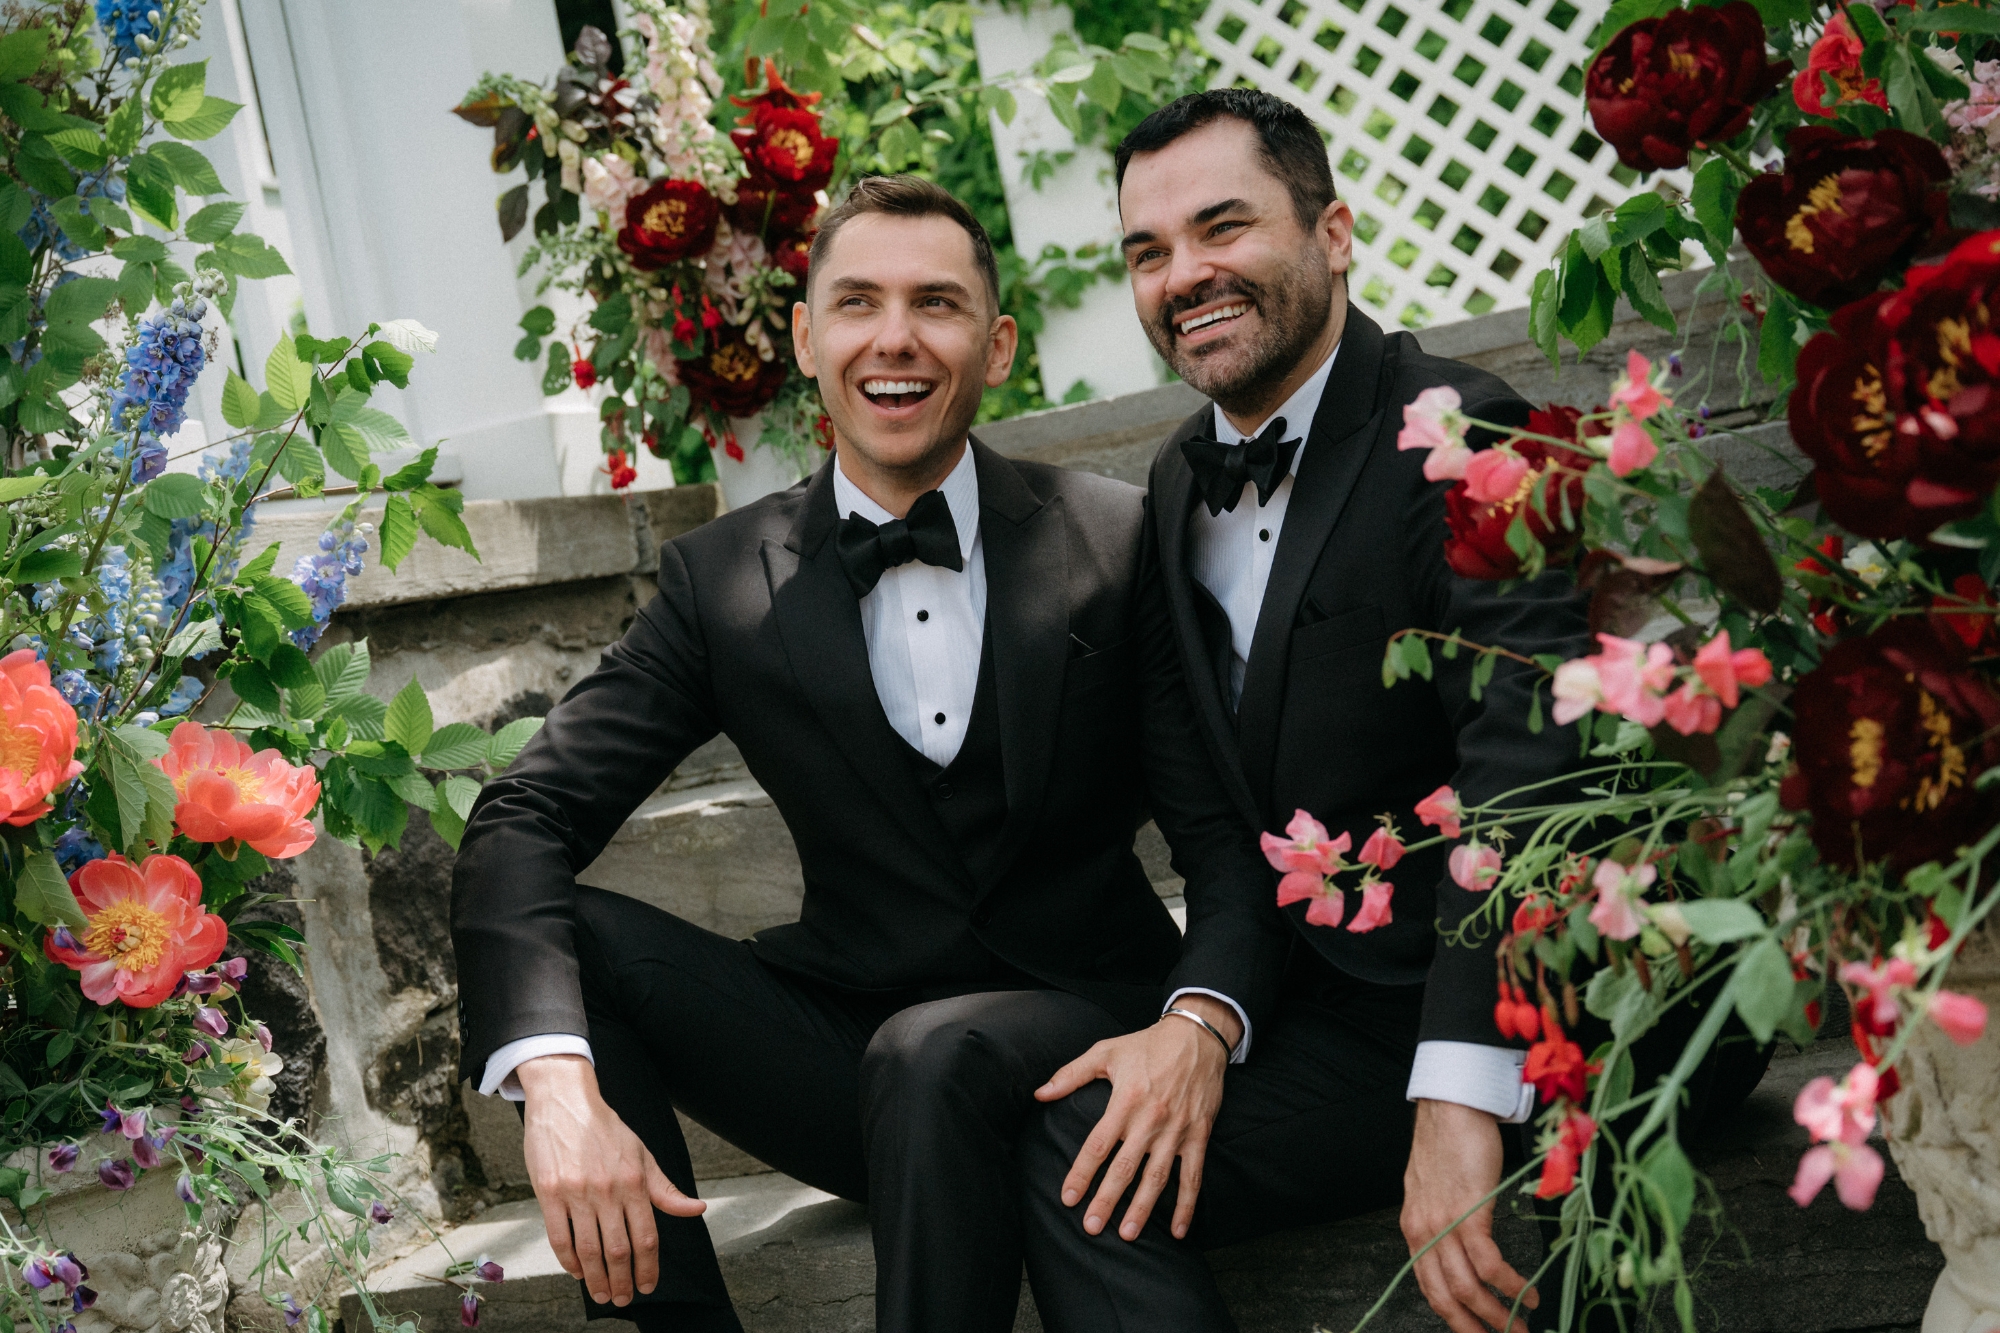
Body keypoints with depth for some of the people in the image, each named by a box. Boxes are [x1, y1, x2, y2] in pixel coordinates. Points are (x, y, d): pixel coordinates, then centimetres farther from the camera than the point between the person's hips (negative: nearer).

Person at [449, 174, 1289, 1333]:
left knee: (932, 1059, -35)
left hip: (1071, 1036, -2)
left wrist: (1201, 1021, -28)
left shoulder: (1116, 542, -3)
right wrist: (558, 1083, -27)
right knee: (568, 942, -19)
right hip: (847, 1036, 3)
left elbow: (1233, 834, -5)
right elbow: (526, 818, -8)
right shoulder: (724, 580, 0)